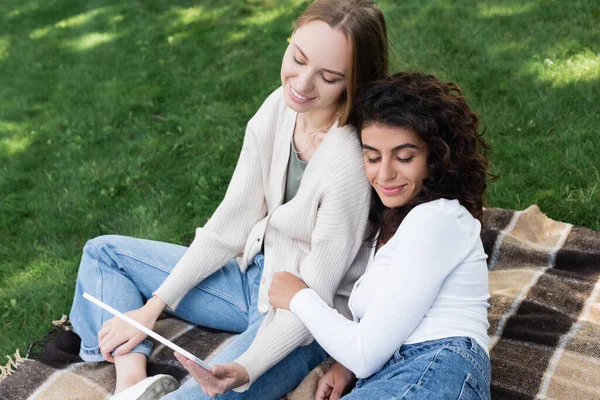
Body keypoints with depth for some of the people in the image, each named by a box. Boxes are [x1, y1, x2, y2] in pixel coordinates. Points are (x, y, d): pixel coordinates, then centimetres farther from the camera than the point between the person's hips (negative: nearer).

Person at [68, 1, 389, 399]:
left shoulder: (349, 162, -29)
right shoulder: (279, 108, -9)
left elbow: (314, 297, -22)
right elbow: (230, 223, -4)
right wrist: (152, 307, -3)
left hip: (306, 323, -8)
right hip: (256, 275, 8)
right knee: (103, 252, 10)